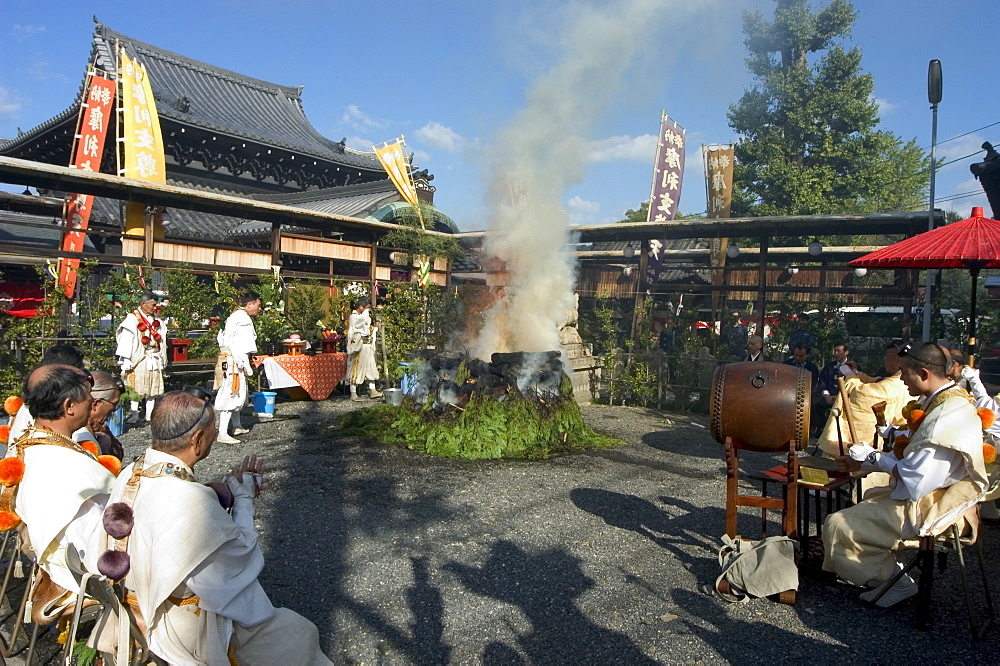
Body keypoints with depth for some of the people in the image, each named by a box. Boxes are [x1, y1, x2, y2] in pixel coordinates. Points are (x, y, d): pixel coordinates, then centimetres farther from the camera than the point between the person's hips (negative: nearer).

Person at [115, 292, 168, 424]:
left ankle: (150, 415, 11)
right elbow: (126, 340, -11)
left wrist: (161, 360, 11)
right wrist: (126, 361, -17)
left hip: (154, 359, 6)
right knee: (135, 388, -3)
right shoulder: (132, 318, -5)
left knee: (153, 387, 5)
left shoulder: (156, 320, 14)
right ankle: (134, 413, 5)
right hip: (138, 359, -5)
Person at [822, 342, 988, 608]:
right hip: (930, 495, 11)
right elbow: (913, 456, 15)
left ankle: (895, 582, 5)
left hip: (928, 508, -11)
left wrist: (874, 457, -11)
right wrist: (862, 464, 11)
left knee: (837, 526, -15)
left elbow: (914, 480, -28)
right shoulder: (942, 400, 6)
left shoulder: (948, 415, -27)